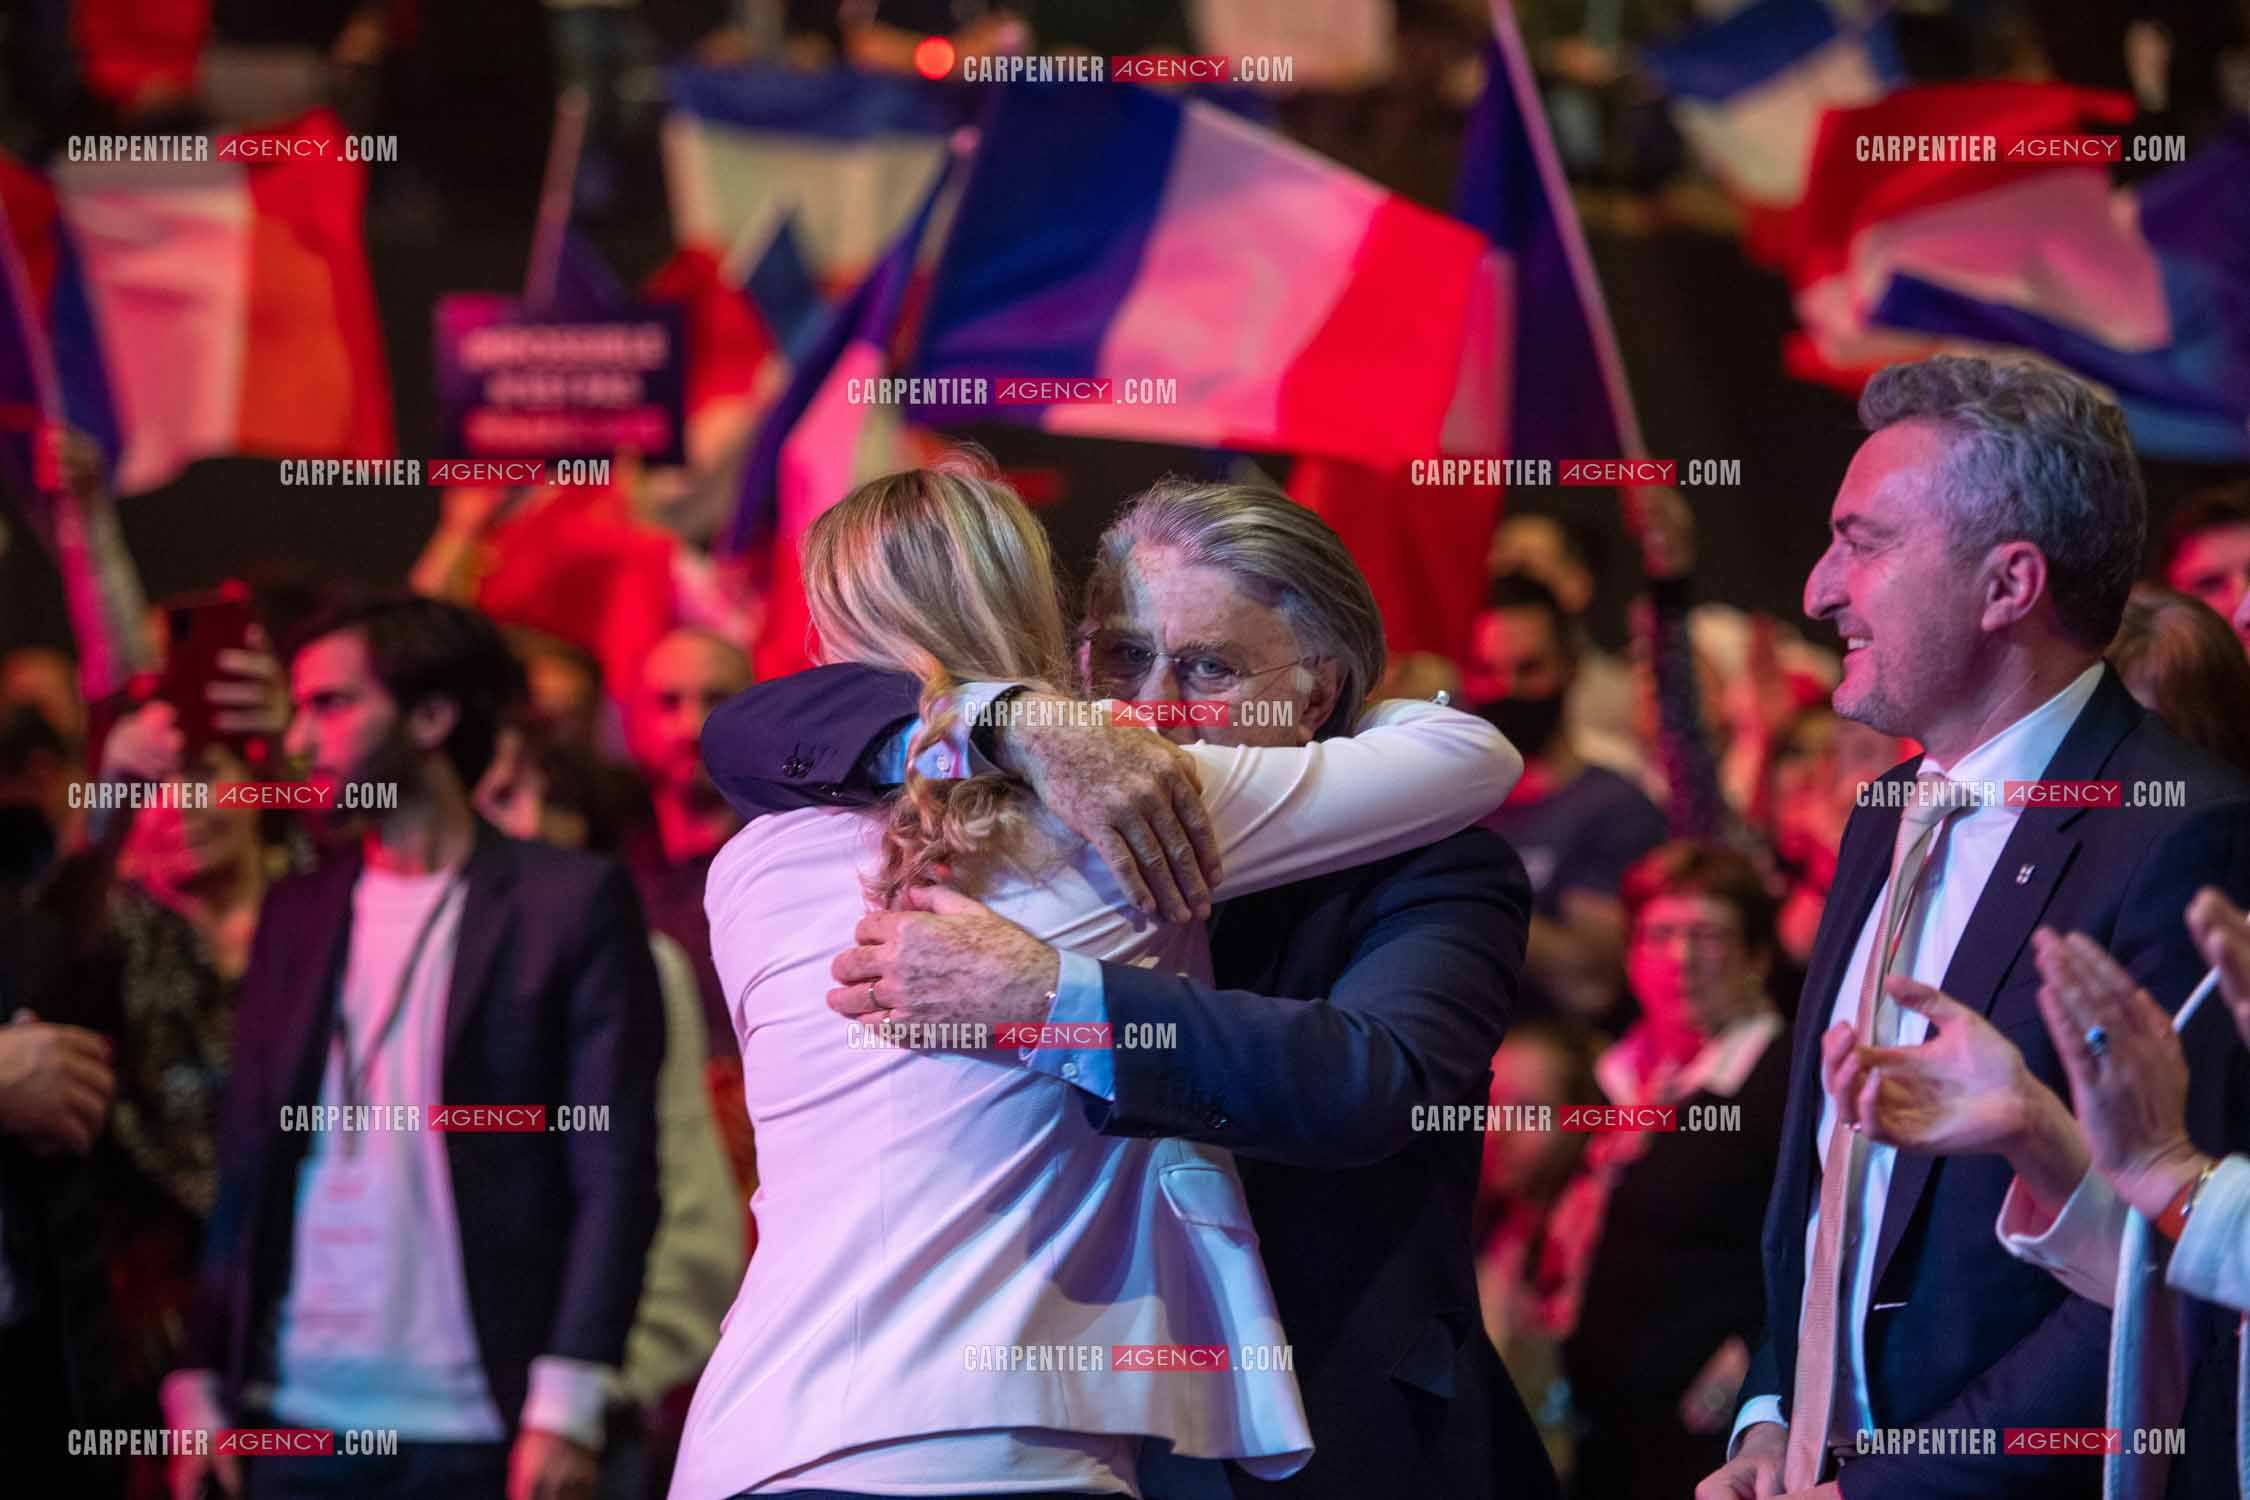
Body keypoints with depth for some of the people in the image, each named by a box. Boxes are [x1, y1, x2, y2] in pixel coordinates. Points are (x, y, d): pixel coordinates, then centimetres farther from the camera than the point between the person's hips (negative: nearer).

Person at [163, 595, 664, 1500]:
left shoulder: (571, 903, 0)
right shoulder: (297, 915, 15)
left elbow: (615, 1171, -5)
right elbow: (247, 1168, 15)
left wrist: (568, 1407, -13)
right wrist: (203, 1387, 7)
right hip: (299, 1421, 4)